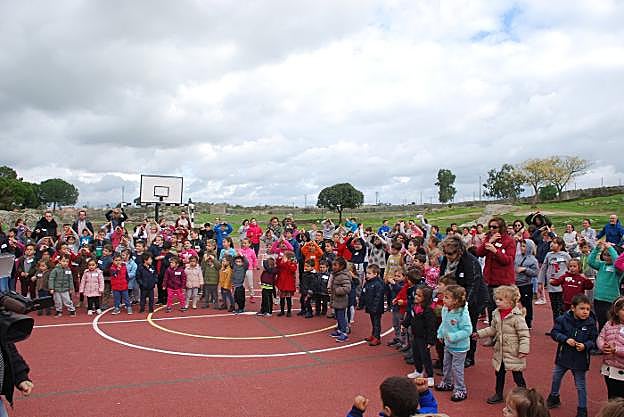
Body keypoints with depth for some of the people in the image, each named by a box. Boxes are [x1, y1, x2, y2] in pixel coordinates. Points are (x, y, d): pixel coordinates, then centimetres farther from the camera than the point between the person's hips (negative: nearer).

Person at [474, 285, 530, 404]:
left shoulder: (517, 317, -20)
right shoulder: (496, 314, 1)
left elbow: (524, 335, -18)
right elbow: (492, 329, 14)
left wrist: (523, 350, -23)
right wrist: (479, 333, 9)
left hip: (514, 353, -7)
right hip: (500, 351, 7)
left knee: (518, 376, 6)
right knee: (499, 373, 19)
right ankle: (498, 394, 35)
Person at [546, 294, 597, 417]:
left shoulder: (591, 323, -13)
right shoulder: (563, 319, -14)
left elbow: (593, 340, -7)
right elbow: (554, 332, -10)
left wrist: (585, 346, -25)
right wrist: (566, 339, -24)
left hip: (580, 360, -2)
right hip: (563, 356, 2)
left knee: (580, 386, 10)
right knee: (556, 378, 21)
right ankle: (554, 398, 44)